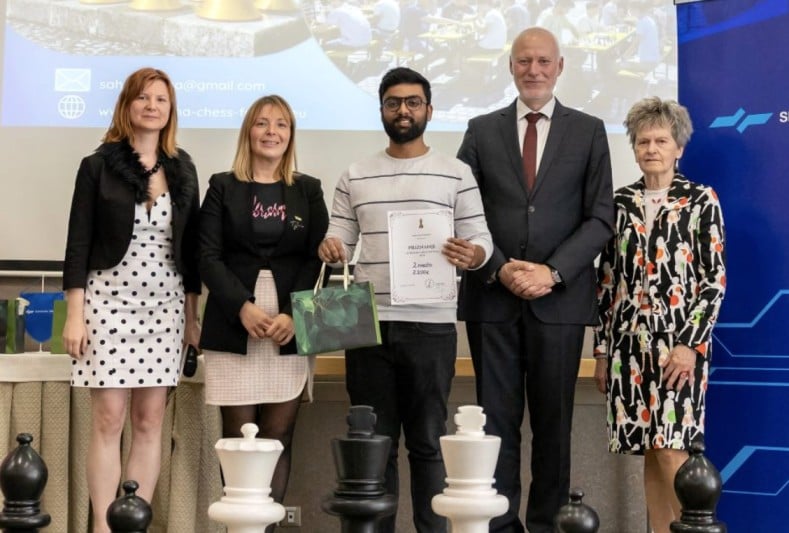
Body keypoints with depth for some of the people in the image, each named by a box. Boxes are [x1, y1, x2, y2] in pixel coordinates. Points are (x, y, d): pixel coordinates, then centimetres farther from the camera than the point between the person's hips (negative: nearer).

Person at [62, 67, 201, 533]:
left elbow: (190, 247, 11)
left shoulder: (183, 170, 10)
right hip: (109, 301, -3)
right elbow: (79, 242, -2)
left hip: (165, 305, 3)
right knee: (109, 421, -3)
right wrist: (74, 315, -8)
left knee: (150, 421, 4)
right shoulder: (98, 166, 1)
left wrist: (193, 315, 8)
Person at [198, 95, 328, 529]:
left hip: (291, 330, 1)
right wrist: (243, 308, -13)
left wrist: (292, 315, -11)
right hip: (233, 329, -1)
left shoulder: (308, 190, 12)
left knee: (278, 439, 0)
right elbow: (208, 257, 1)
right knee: (238, 439, -2)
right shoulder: (223, 187, 9)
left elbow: (318, 259, 4)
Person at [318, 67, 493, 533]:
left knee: (428, 441, 5)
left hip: (432, 327, -2)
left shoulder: (457, 174, 4)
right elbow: (340, 241, 11)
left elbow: (482, 239, 2)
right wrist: (329, 247, -12)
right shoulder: (355, 178, 11)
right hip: (368, 326, 2)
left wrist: (471, 255, -21)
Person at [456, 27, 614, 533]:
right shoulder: (482, 130, 9)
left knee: (553, 421, 6)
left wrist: (553, 272, -11)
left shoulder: (589, 131, 7)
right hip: (492, 297, 1)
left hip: (559, 298, 0)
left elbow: (600, 217, 1)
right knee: (497, 419, 4)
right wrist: (499, 268, -9)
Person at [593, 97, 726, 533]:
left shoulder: (702, 200, 1)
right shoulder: (620, 203, 11)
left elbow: (715, 279, -3)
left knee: (671, 450, -10)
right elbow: (606, 280, 12)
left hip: (680, 341, -4)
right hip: (629, 341, 4)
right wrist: (602, 349, 9)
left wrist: (692, 344, -13)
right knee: (649, 452, 6)